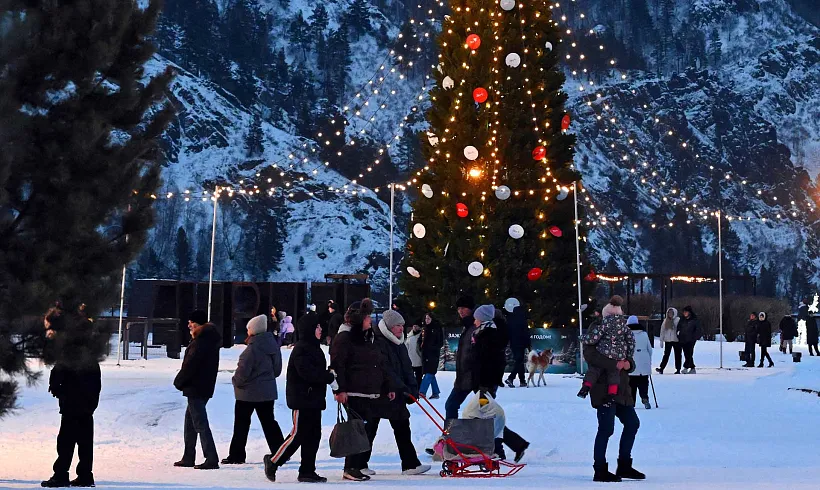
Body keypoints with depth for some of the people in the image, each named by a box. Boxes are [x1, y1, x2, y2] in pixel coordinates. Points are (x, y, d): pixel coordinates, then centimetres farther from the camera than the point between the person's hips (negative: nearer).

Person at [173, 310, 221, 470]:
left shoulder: (201, 342, -19)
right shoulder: (210, 340, 13)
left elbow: (190, 364, -20)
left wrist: (179, 381, -6)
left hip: (195, 387, -10)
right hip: (205, 387, 10)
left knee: (200, 423, -8)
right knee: (190, 420, 18)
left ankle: (212, 459, -10)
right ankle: (188, 457, 25)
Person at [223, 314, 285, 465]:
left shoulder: (252, 348, -21)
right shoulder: (272, 344, 3)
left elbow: (243, 370, -21)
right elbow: (277, 369, 11)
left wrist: (237, 381, -2)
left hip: (249, 392, -7)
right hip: (268, 391, 7)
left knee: (241, 424, 5)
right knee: (269, 421, 13)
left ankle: (236, 455, 9)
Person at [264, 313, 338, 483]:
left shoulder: (313, 347, 17)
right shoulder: (301, 348, -14)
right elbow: (307, 372, -24)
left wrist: (329, 374, -1)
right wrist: (330, 378, -21)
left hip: (314, 398, 10)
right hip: (302, 399, -10)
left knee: (313, 435, 9)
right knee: (298, 434, -5)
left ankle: (307, 471, 14)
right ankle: (273, 461, 10)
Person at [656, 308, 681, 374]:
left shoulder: (678, 320, -4)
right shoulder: (666, 321, 9)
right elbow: (662, 331, 11)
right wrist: (661, 340, 8)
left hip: (676, 340, -3)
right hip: (667, 340, 3)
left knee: (677, 355, 5)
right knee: (666, 354, -1)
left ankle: (678, 369, 11)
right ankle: (661, 368, -6)